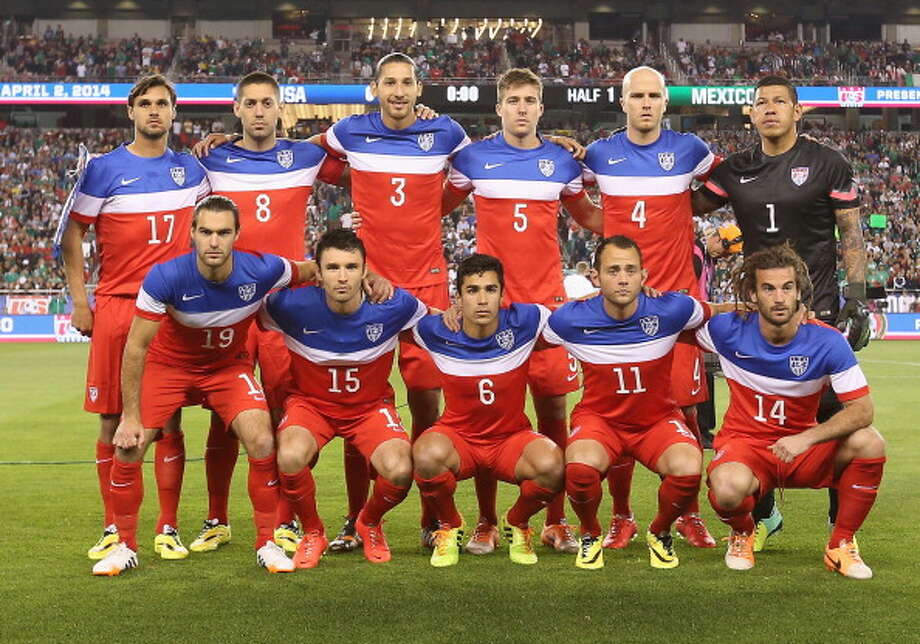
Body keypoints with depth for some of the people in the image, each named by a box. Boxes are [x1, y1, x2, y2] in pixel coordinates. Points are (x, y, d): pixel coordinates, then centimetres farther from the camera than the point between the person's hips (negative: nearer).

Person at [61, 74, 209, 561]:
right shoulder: (104, 169, 2)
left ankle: (168, 529, 8)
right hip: (116, 306, -2)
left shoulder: (191, 170, 11)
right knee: (113, 419, 1)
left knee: (169, 419, 1)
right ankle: (113, 528, 11)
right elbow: (72, 234, 5)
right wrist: (79, 300, -2)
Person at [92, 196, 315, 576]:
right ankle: (125, 546, 11)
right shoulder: (166, 277, -30)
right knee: (128, 448, -12)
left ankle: (266, 543, 1)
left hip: (229, 366, 1)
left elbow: (310, 272, -2)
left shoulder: (262, 270, -26)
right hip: (169, 364, -1)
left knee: (262, 443, -19)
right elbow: (136, 347, -22)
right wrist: (131, 416, -21)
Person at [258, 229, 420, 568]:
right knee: (291, 457, -34)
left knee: (399, 470, -27)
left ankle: (369, 524, 12)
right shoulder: (293, 305, -21)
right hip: (310, 402, -1)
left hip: (371, 405, 1)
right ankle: (312, 533, 0)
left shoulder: (393, 306, -17)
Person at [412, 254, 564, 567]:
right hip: (457, 436, 0)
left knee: (551, 464, -32)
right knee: (427, 454, -36)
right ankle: (449, 527, -2)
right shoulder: (436, 330, -12)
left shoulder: (524, 321, -13)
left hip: (511, 437, 1)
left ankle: (517, 524, 4)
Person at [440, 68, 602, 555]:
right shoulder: (473, 157, 5)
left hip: (547, 299, 1)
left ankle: (556, 522, 11)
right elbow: (437, 208, 16)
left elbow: (586, 215, 22)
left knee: (553, 408, 1)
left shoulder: (562, 161, 9)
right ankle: (486, 523, 10)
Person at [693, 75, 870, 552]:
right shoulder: (736, 170, 8)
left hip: (817, 305, -3)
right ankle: (762, 514, 21)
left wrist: (856, 296, -8)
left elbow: (851, 234, 0)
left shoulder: (828, 165, -1)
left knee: (831, 411, -3)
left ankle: (841, 517, 12)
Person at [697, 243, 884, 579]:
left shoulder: (827, 341, -14)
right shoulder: (728, 331, -12)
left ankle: (840, 545, -4)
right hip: (745, 444, -1)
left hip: (804, 449, 1)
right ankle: (742, 533, 4)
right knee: (728, 488, -37)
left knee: (869, 442, -27)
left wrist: (806, 439, -30)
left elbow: (862, 409, -17)